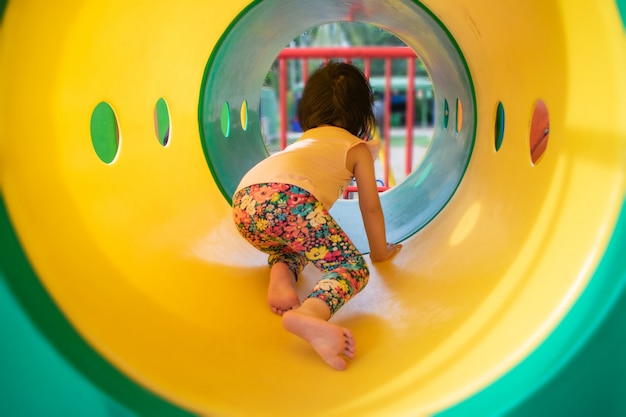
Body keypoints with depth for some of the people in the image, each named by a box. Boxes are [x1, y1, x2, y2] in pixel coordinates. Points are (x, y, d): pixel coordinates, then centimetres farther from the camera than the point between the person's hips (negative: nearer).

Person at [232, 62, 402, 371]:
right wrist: (380, 251, 40)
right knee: (354, 269, -6)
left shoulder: (304, 140, 41)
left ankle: (281, 274, 1)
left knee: (292, 242, 35)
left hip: (243, 202, 7)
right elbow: (370, 207, 24)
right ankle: (309, 315, -37)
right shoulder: (357, 147, 23)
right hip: (287, 197, -7)